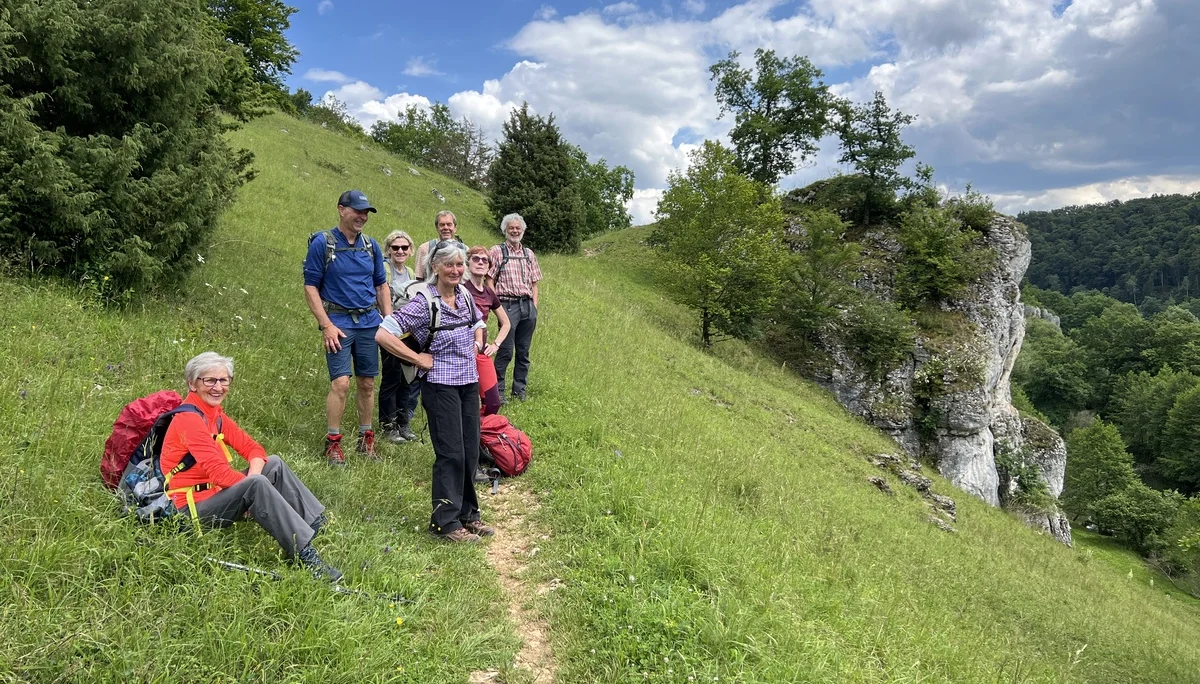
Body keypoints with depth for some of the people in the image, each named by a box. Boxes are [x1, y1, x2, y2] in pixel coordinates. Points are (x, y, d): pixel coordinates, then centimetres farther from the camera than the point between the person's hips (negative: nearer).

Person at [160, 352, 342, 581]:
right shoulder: (188, 419, -17)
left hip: (217, 493, 10)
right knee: (257, 485, -31)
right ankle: (306, 555, -37)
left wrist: (253, 477, -14)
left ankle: (320, 527, -7)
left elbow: (252, 448, 6)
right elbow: (217, 471, -25)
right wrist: (253, 482, -20)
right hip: (195, 507, -10)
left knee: (275, 464, 0)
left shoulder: (216, 415, 12)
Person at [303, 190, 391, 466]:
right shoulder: (322, 243, -5)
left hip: (369, 322, 5)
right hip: (339, 322, -5)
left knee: (367, 383, 8)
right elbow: (310, 287, -6)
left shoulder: (371, 245, 9)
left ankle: (366, 439, 20)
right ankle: (333, 442, 2)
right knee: (341, 383, -12)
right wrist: (326, 325, -13)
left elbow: (381, 286, 17)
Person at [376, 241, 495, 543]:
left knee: (471, 452, 11)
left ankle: (467, 514, 26)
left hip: (469, 382, 7)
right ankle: (445, 521, 10)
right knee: (451, 454, -3)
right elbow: (383, 334, -22)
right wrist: (418, 359, -17)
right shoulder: (424, 302, -15)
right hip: (441, 385, -7)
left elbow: (478, 323, 28)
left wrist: (476, 345, 9)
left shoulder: (465, 295, 6)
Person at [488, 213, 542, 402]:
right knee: (505, 350, -7)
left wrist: (534, 306, 7)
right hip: (508, 305, -5)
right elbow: (490, 280, -2)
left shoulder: (529, 253, 16)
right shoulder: (497, 251, 2)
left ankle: (519, 390, 18)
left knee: (523, 351, 8)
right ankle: (497, 390, 4)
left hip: (528, 305, 5)